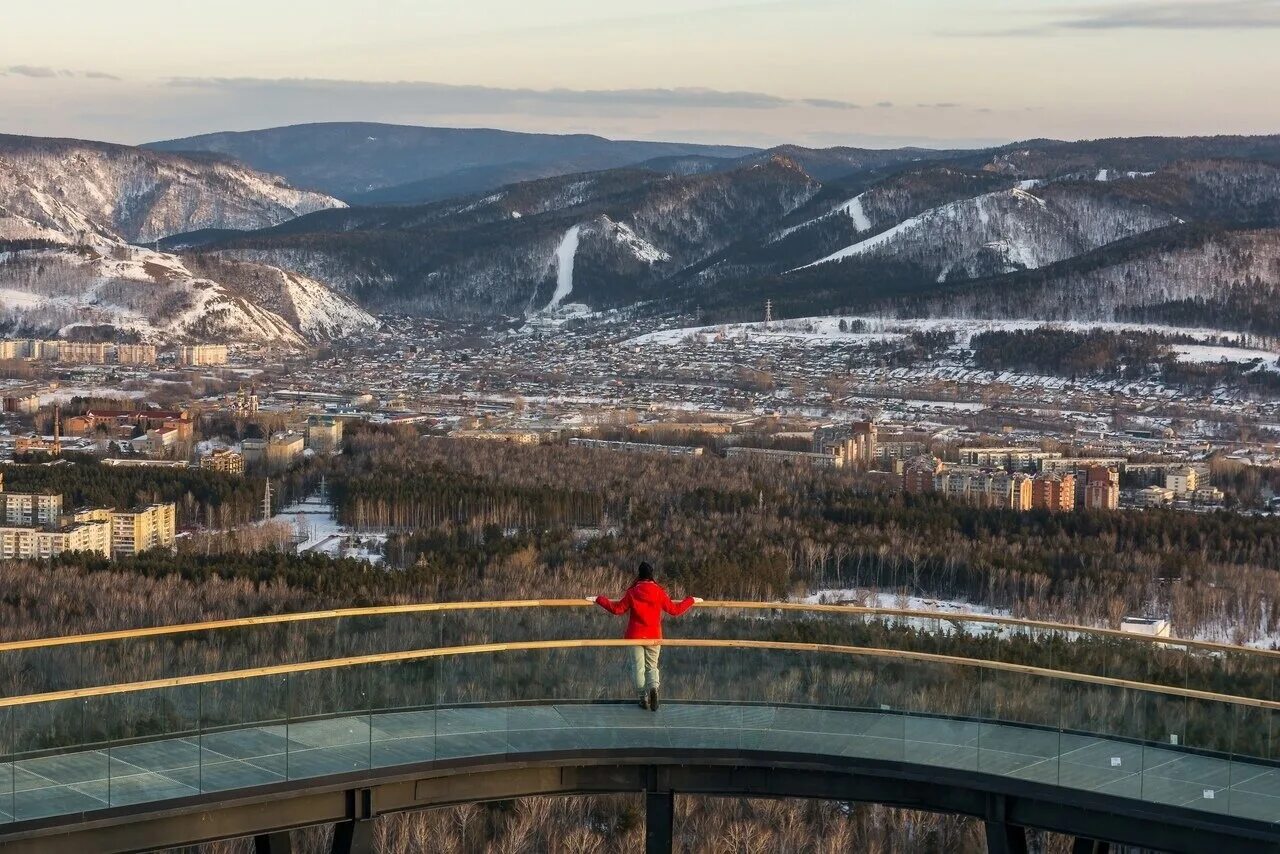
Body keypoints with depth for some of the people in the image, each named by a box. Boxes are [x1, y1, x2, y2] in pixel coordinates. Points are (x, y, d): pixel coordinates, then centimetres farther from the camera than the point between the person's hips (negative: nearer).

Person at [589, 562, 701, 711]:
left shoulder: (632, 592, -7)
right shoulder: (659, 592, -5)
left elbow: (617, 609, -2)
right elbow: (674, 610, 2)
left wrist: (599, 599, 8)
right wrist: (691, 600, 15)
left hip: (635, 636, -1)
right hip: (654, 636, 1)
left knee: (639, 667, 9)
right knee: (652, 666, 12)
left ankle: (643, 698, 3)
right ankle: (653, 687, -17)